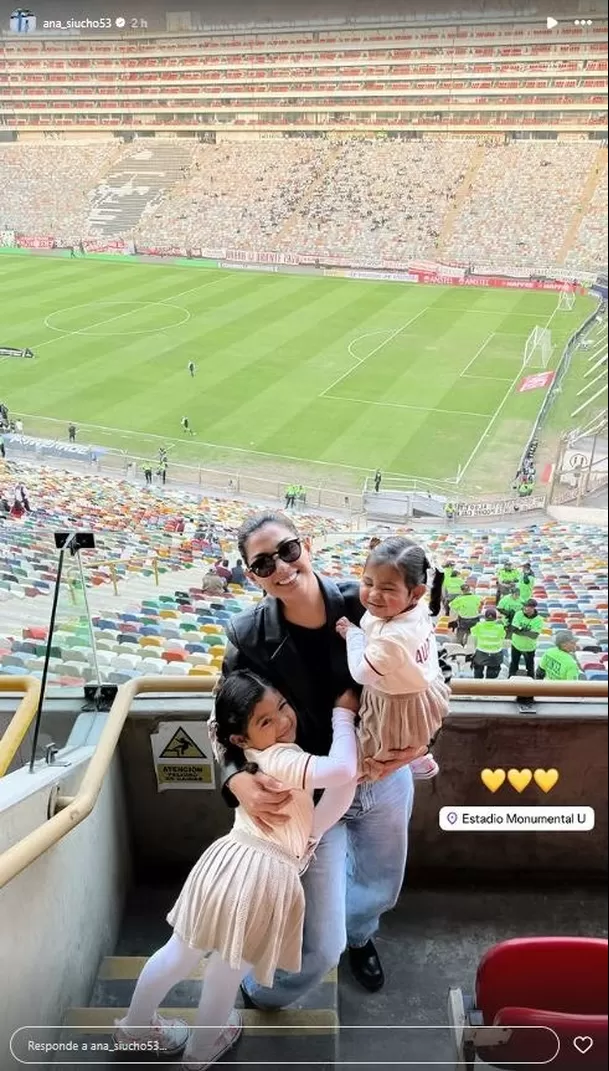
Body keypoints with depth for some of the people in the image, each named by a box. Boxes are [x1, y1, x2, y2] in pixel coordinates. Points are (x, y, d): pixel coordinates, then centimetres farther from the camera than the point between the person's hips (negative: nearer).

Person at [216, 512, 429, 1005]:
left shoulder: (366, 603, -19)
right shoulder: (250, 638, -20)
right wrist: (238, 779, -29)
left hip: (385, 780, 3)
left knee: (380, 888, 30)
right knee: (320, 947, 5)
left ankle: (358, 933, 68)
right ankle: (262, 996, 42)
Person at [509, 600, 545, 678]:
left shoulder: (538, 620, -21)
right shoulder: (518, 614, -16)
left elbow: (534, 635, -31)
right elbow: (513, 629, -23)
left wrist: (520, 630, -40)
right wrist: (526, 631, -38)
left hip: (529, 647, -2)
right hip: (516, 645, 2)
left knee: (530, 666, 14)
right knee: (514, 664, 20)